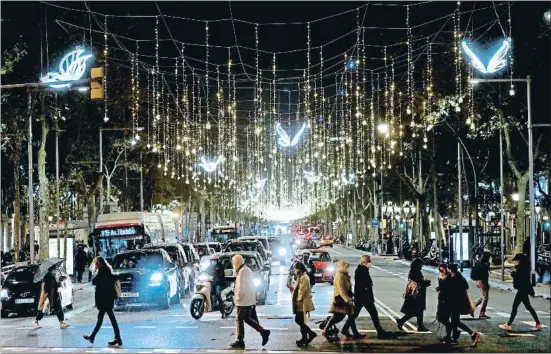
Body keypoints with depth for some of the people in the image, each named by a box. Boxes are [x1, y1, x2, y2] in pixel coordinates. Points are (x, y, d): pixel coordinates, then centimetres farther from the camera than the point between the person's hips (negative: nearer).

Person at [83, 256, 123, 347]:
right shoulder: (107, 270, 13)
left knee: (111, 317, -7)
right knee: (100, 317, 13)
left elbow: (94, 282, -15)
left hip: (104, 298, -9)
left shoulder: (102, 271, -13)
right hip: (108, 297, 9)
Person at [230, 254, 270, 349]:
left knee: (239, 320, 0)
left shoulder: (242, 272, -17)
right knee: (247, 318, 16)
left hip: (244, 301, -9)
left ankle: (240, 340, 5)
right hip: (250, 300, 9)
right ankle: (263, 331, 7)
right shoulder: (248, 270, 14)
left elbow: (241, 288, -22)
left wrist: (236, 299, -11)